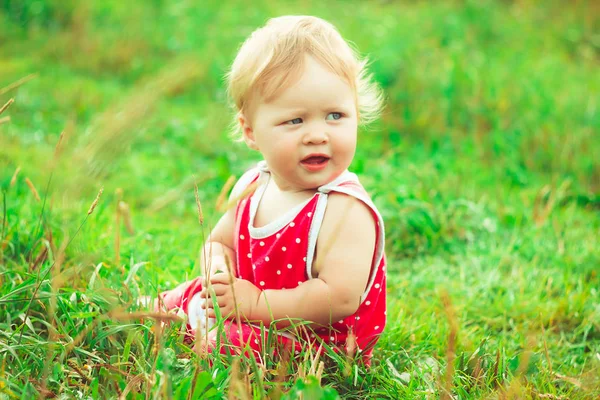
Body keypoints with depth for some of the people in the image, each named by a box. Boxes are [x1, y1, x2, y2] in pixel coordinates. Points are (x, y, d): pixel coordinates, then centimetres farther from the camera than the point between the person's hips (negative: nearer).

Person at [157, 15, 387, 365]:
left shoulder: (346, 211, -25)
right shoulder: (252, 188, -1)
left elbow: (342, 299, -34)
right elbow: (219, 242, 15)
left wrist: (256, 304, -28)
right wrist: (218, 270, -11)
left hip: (316, 343, -8)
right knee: (172, 304, 15)